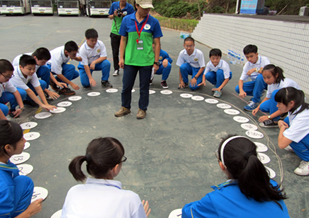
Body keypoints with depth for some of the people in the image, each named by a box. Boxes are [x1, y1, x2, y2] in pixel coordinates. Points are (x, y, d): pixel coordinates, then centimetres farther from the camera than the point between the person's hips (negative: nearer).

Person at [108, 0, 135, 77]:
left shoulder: (130, 7, -6)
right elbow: (110, 17, 9)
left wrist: (124, 16, -21)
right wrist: (114, 15, -12)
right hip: (114, 32, 3)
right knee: (115, 52, 7)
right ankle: (116, 69, 19)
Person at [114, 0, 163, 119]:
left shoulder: (154, 22, -3)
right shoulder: (127, 20, 0)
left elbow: (157, 43, 0)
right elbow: (123, 40, 6)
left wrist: (156, 61, -3)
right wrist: (121, 58, 2)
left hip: (146, 61, -1)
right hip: (129, 60, 1)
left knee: (144, 87, 10)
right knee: (126, 86, 10)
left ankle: (142, 109, 27)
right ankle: (125, 107, 30)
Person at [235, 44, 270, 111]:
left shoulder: (264, 60, -18)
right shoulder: (247, 65, -6)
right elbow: (241, 80, -9)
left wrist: (255, 69, -36)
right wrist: (241, 90, -27)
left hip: (266, 82, -4)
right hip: (256, 83, 4)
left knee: (260, 76, -38)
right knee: (237, 88, -16)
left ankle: (255, 101, -25)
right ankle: (258, 93, 6)